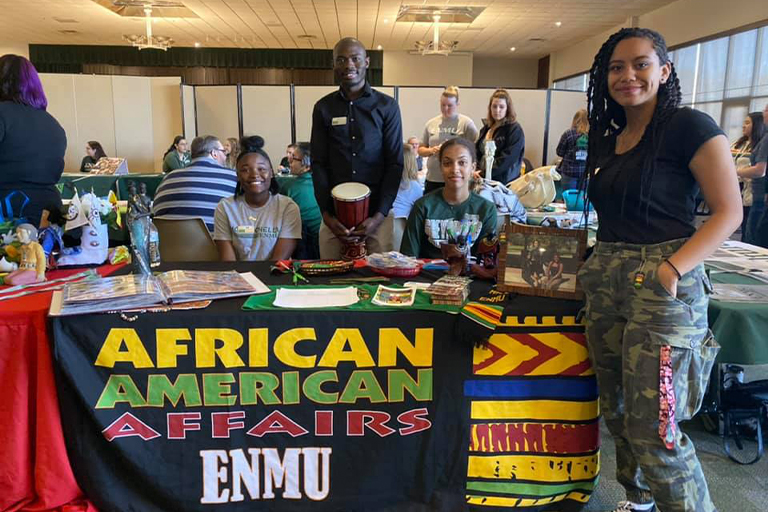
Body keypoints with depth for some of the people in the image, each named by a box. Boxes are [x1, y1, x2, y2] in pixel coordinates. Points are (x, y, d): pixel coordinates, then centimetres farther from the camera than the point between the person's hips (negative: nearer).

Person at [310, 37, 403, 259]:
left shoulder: (387, 106, 1)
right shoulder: (323, 108, 6)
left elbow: (395, 164, -2)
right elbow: (318, 164, 4)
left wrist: (379, 215, -11)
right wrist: (326, 214, -7)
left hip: (376, 213, -1)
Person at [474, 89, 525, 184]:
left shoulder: (515, 130, -9)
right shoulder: (487, 127, 12)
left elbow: (507, 159, -19)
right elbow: (477, 151, 12)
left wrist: (483, 173, -21)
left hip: (504, 183, -6)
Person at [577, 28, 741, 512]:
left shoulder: (690, 127, -6)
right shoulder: (606, 140, 15)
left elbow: (729, 212, -10)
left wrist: (673, 269, -22)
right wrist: (597, 263, 6)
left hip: (663, 288, -7)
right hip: (605, 283, 7)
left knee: (653, 429, -7)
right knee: (618, 412, 15)